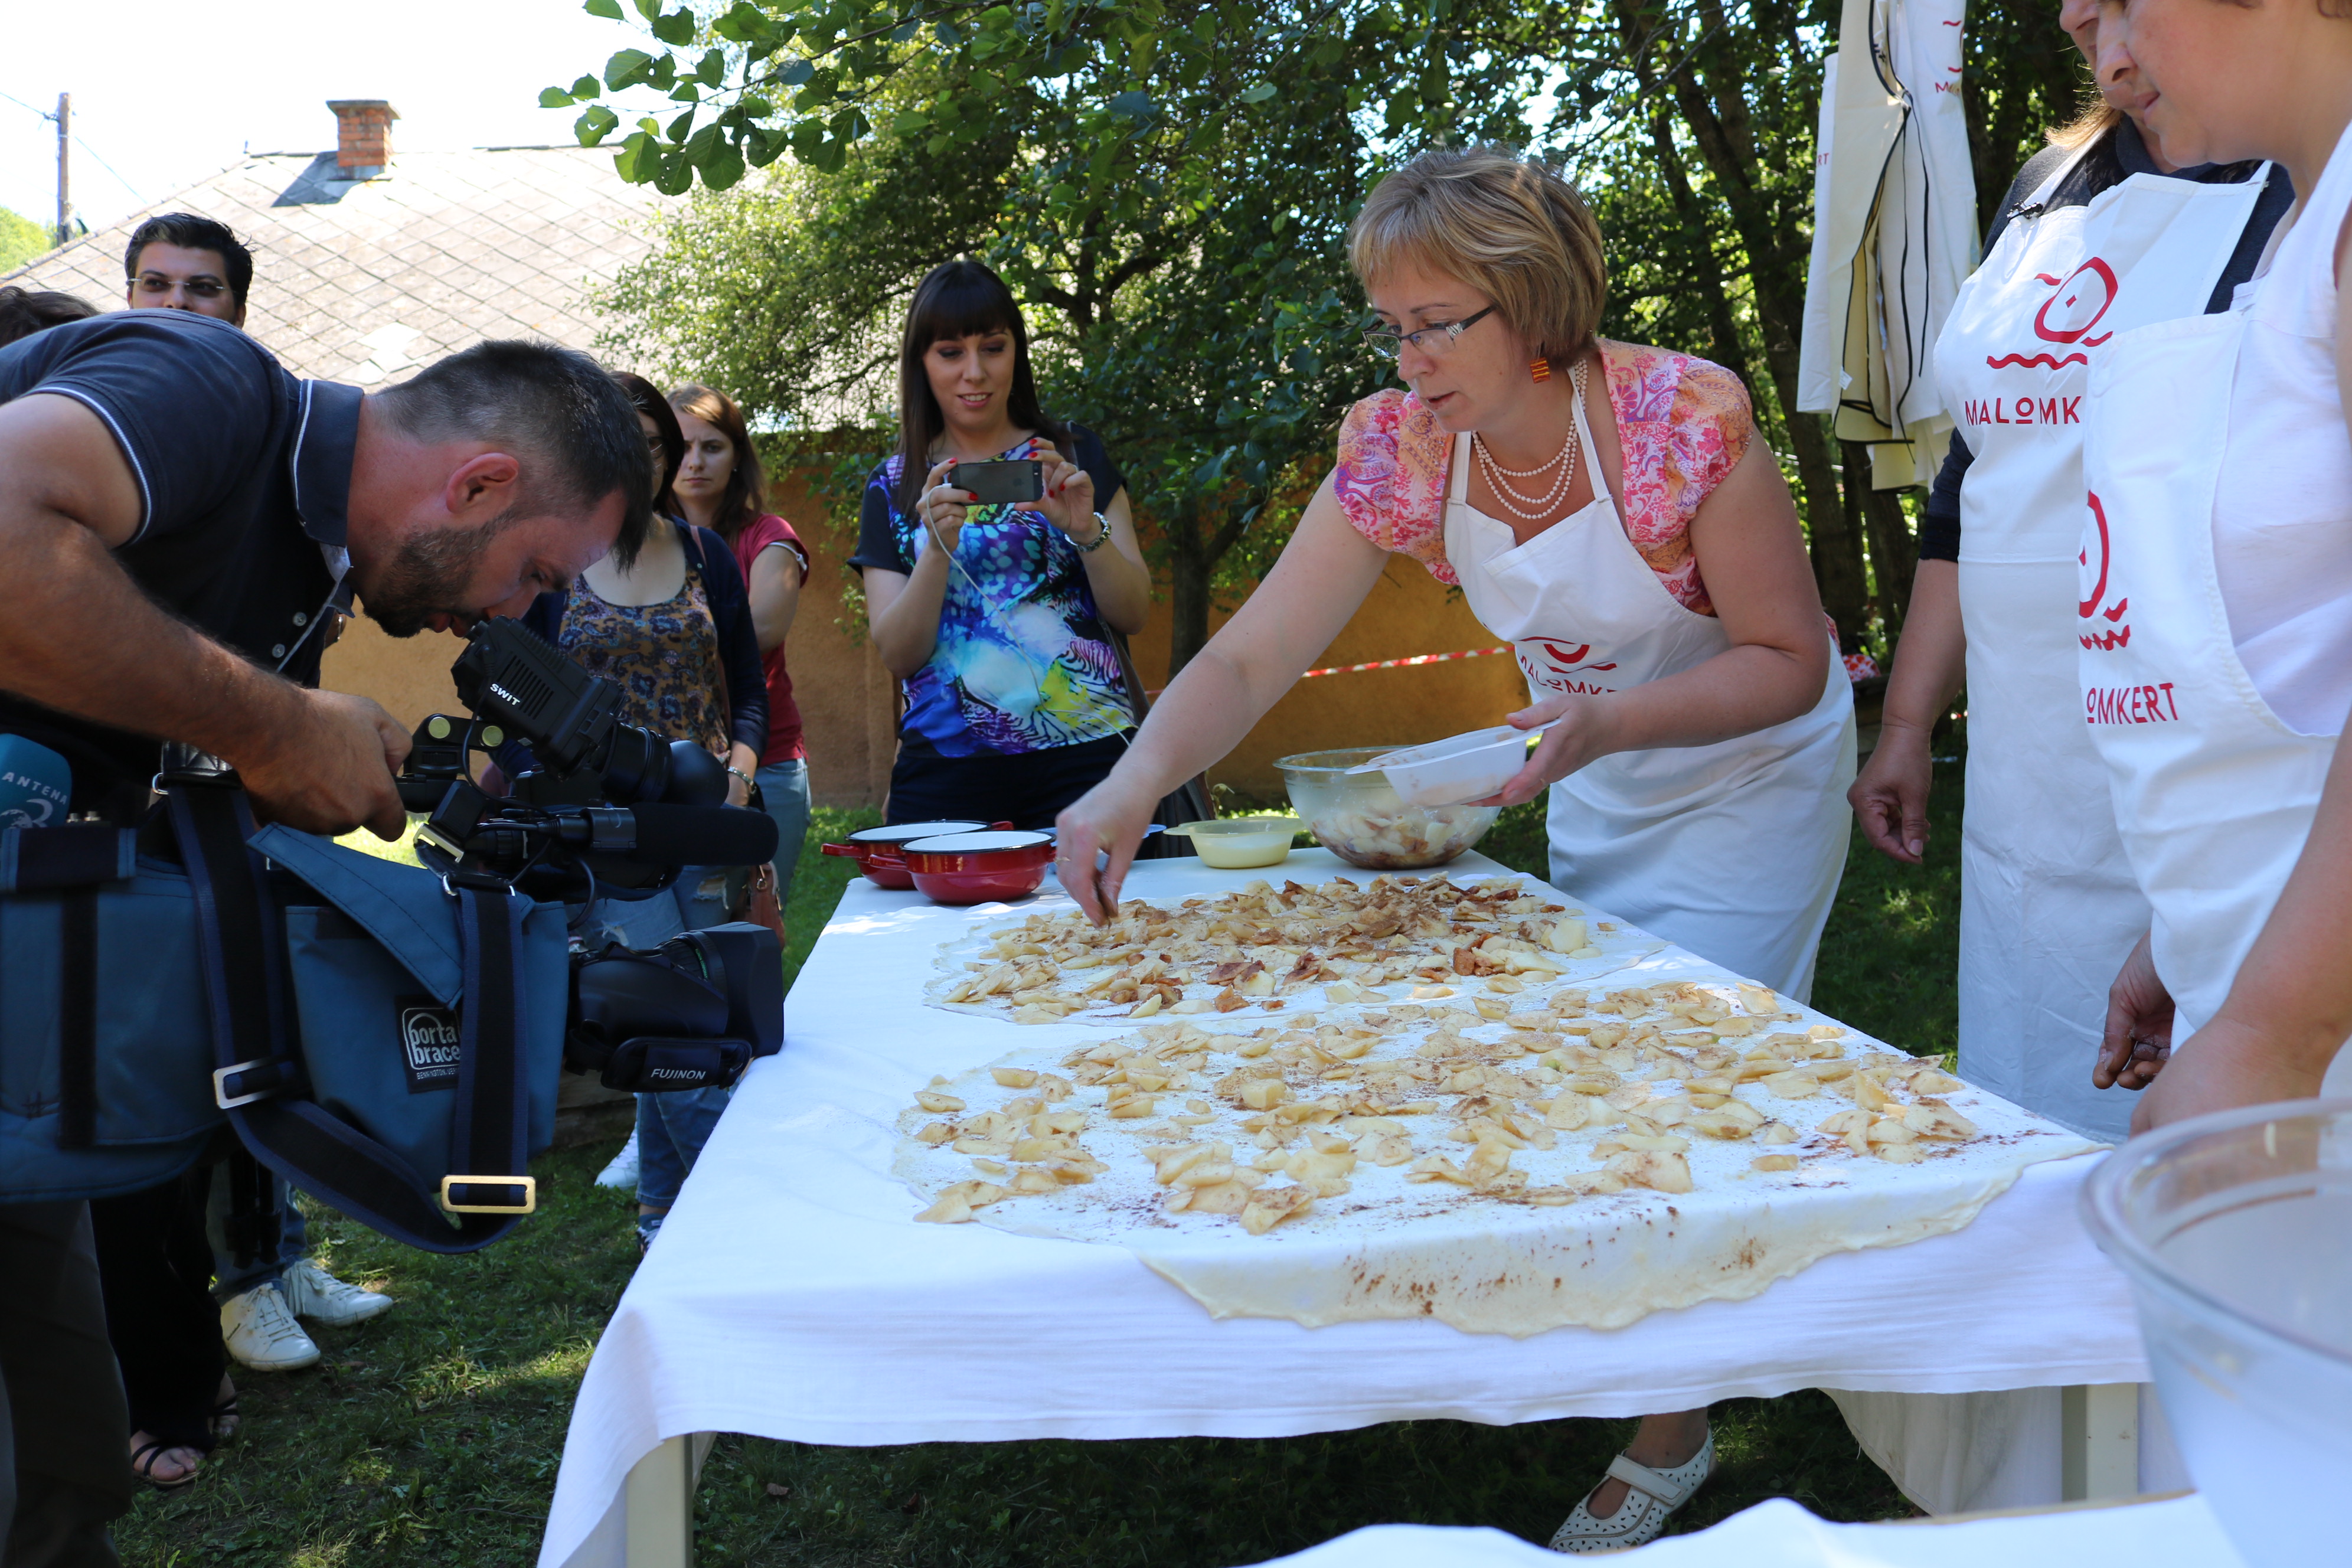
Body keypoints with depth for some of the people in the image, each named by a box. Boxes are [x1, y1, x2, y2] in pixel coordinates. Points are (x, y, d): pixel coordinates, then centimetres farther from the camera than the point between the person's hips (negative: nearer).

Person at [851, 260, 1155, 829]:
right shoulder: (894, 486, 11)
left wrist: (1086, 530, -12)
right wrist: (940, 546, -13)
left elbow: (1134, 616, 5)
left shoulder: (1077, 455, 10)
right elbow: (898, 654, 2)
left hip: (1084, 758, 0)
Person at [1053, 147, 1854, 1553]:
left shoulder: (1687, 423, -30)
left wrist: (1612, 723, -37)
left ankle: (1673, 1441, 13)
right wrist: (1137, 780, -37)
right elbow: (1254, 656, -20)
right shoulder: (1401, 451, -16)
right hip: (1598, 792, 5)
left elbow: (1787, 660, -21)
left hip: (1752, 777, -5)